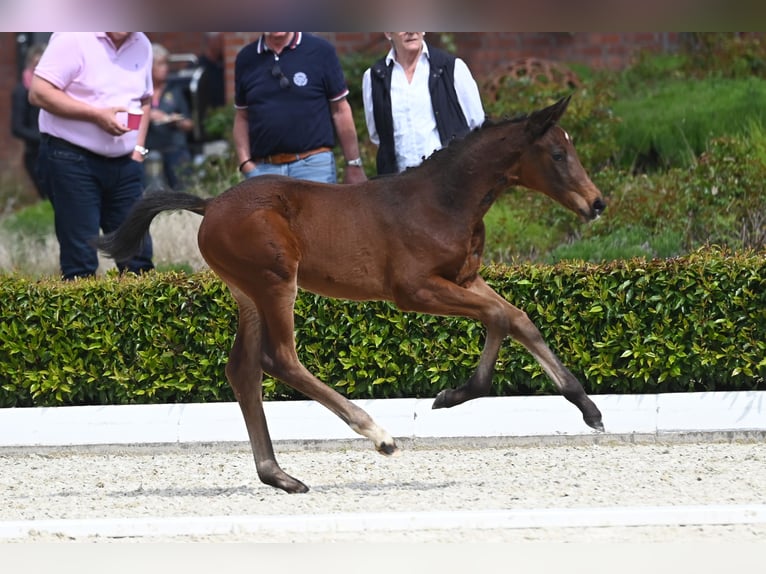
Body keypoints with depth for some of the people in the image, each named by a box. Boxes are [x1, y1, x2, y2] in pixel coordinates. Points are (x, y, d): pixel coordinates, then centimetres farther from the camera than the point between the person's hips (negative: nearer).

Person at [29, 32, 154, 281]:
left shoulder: (141, 46, 10)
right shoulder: (74, 38, -13)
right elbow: (39, 93, -17)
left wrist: (138, 148, 8)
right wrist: (97, 115, -21)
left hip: (123, 165, 7)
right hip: (72, 160, -7)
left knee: (138, 255, 6)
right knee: (81, 263, -6)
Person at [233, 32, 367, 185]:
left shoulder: (320, 50, 2)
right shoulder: (245, 59, 10)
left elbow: (340, 111, 4)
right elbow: (242, 117, 15)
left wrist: (354, 165, 2)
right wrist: (245, 162, 1)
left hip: (314, 166, -3)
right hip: (263, 169, 3)